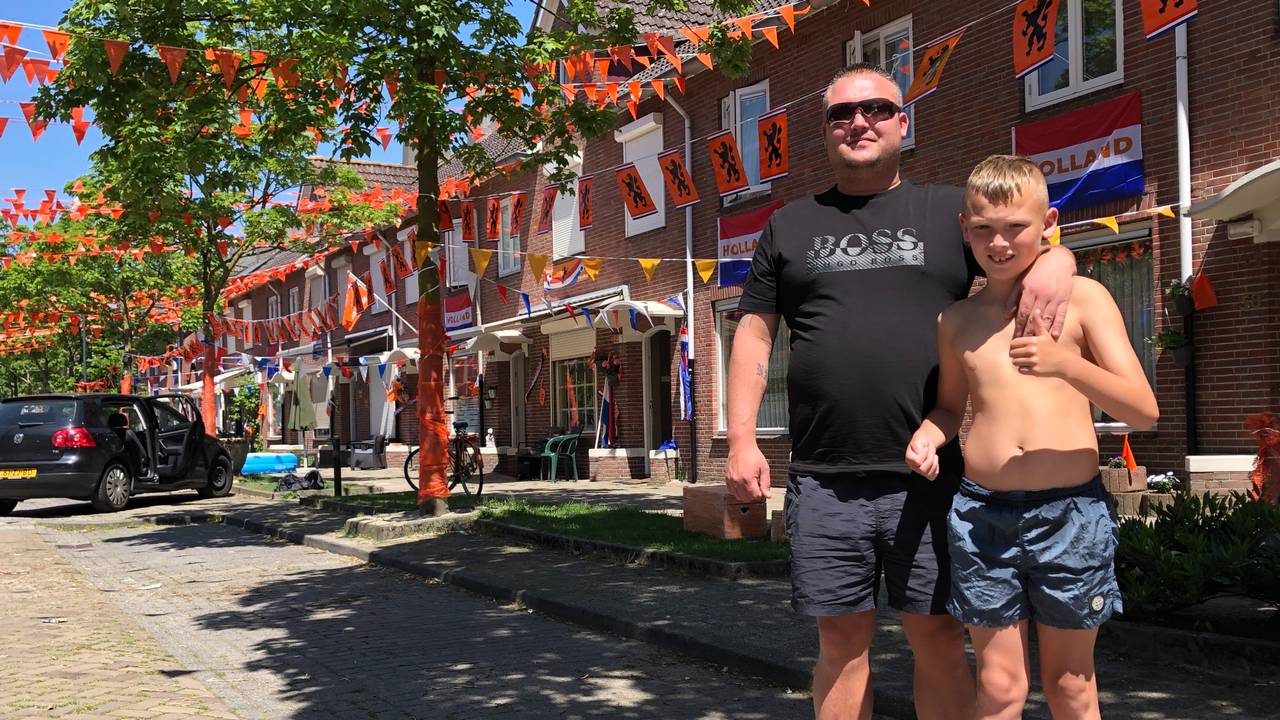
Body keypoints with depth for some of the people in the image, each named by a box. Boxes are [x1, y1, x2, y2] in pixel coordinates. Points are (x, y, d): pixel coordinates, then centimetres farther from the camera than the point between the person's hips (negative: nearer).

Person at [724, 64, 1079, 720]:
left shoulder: (949, 211, 10)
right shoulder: (789, 226, 14)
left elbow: (1035, 241, 11)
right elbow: (754, 335, 12)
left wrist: (1056, 260, -14)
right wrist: (741, 439, 1)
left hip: (930, 476, -1)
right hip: (823, 484, 1)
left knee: (937, 638, 5)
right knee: (842, 642, 8)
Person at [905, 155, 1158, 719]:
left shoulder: (1082, 298, -1)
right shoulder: (956, 321, 8)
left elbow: (1144, 412, -5)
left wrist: (1066, 364, -21)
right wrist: (928, 436, 0)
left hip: (1070, 511, -1)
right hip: (981, 514, 2)